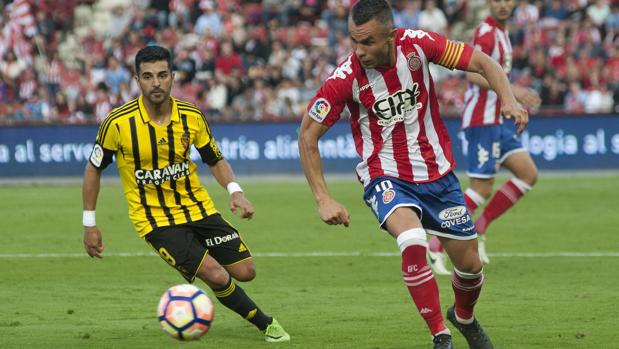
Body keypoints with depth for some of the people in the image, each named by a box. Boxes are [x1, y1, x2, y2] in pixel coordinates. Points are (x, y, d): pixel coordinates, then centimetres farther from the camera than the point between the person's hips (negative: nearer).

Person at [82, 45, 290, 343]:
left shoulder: (192, 116, -7)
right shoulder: (119, 123, -16)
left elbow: (215, 160, 7)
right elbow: (93, 169, -3)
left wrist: (235, 190, -13)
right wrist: (89, 224, -4)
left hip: (198, 207, 4)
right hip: (154, 218, -4)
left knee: (245, 271, -1)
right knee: (216, 276, -18)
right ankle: (264, 323, 7)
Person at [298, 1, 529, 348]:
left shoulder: (418, 45, -15)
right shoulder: (345, 77, -20)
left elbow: (483, 62, -4)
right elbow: (307, 136, -10)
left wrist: (509, 100, -22)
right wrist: (324, 199, -14)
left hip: (437, 172, 3)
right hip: (386, 176, -3)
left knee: (469, 263, 8)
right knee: (413, 241, -32)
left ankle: (464, 317, 42)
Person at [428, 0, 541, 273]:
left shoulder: (501, 32, 16)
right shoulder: (486, 32, -14)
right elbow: (472, 73, -27)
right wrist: (510, 89, -31)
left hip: (495, 120, 10)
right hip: (481, 120, -10)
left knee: (528, 175, 4)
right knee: (482, 190, -9)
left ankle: (478, 230, 8)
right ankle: (436, 247, -3)